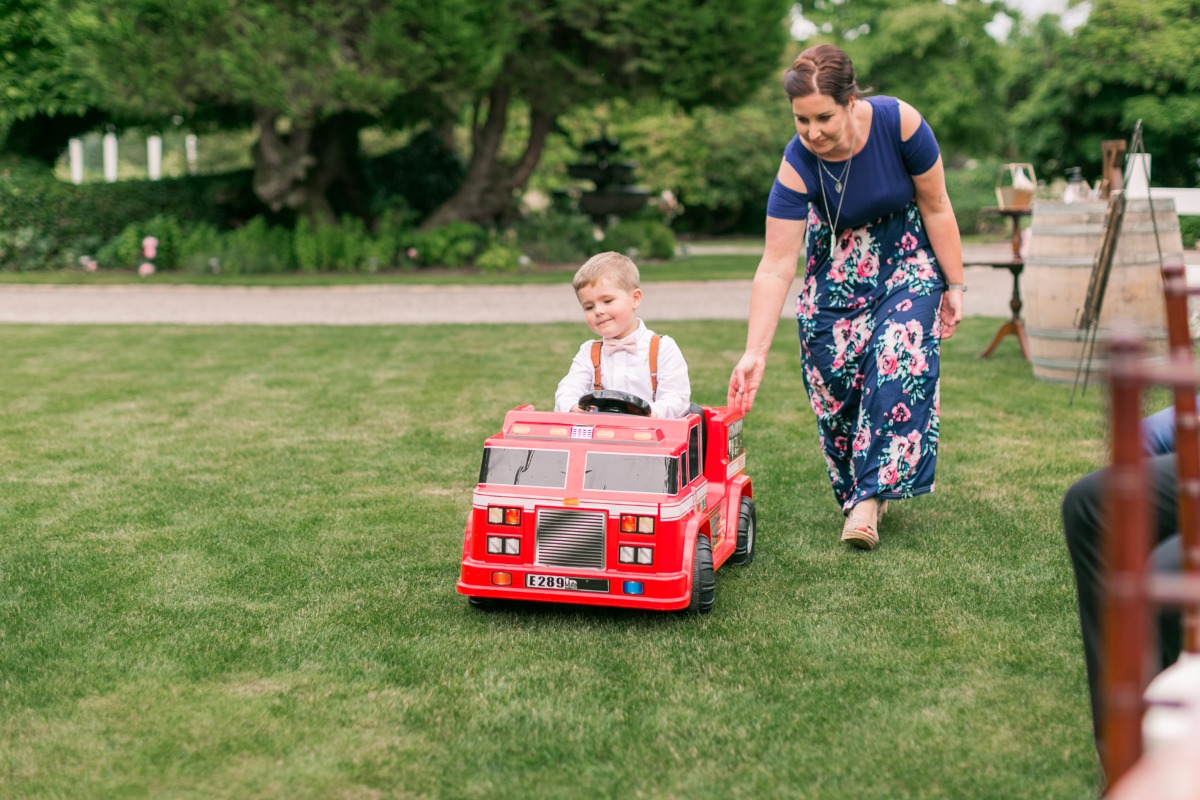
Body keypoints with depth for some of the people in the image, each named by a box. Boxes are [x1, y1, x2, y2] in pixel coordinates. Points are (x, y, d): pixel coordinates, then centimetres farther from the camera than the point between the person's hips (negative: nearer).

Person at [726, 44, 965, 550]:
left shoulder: (898, 123, -27)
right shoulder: (798, 166, -25)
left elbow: (936, 208, -13)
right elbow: (776, 266, -26)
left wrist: (954, 286, -8)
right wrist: (754, 355, -32)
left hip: (908, 256, -1)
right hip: (838, 265, 1)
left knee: (899, 362, -19)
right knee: (835, 375, -8)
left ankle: (870, 496, -16)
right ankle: (852, 489, 9)